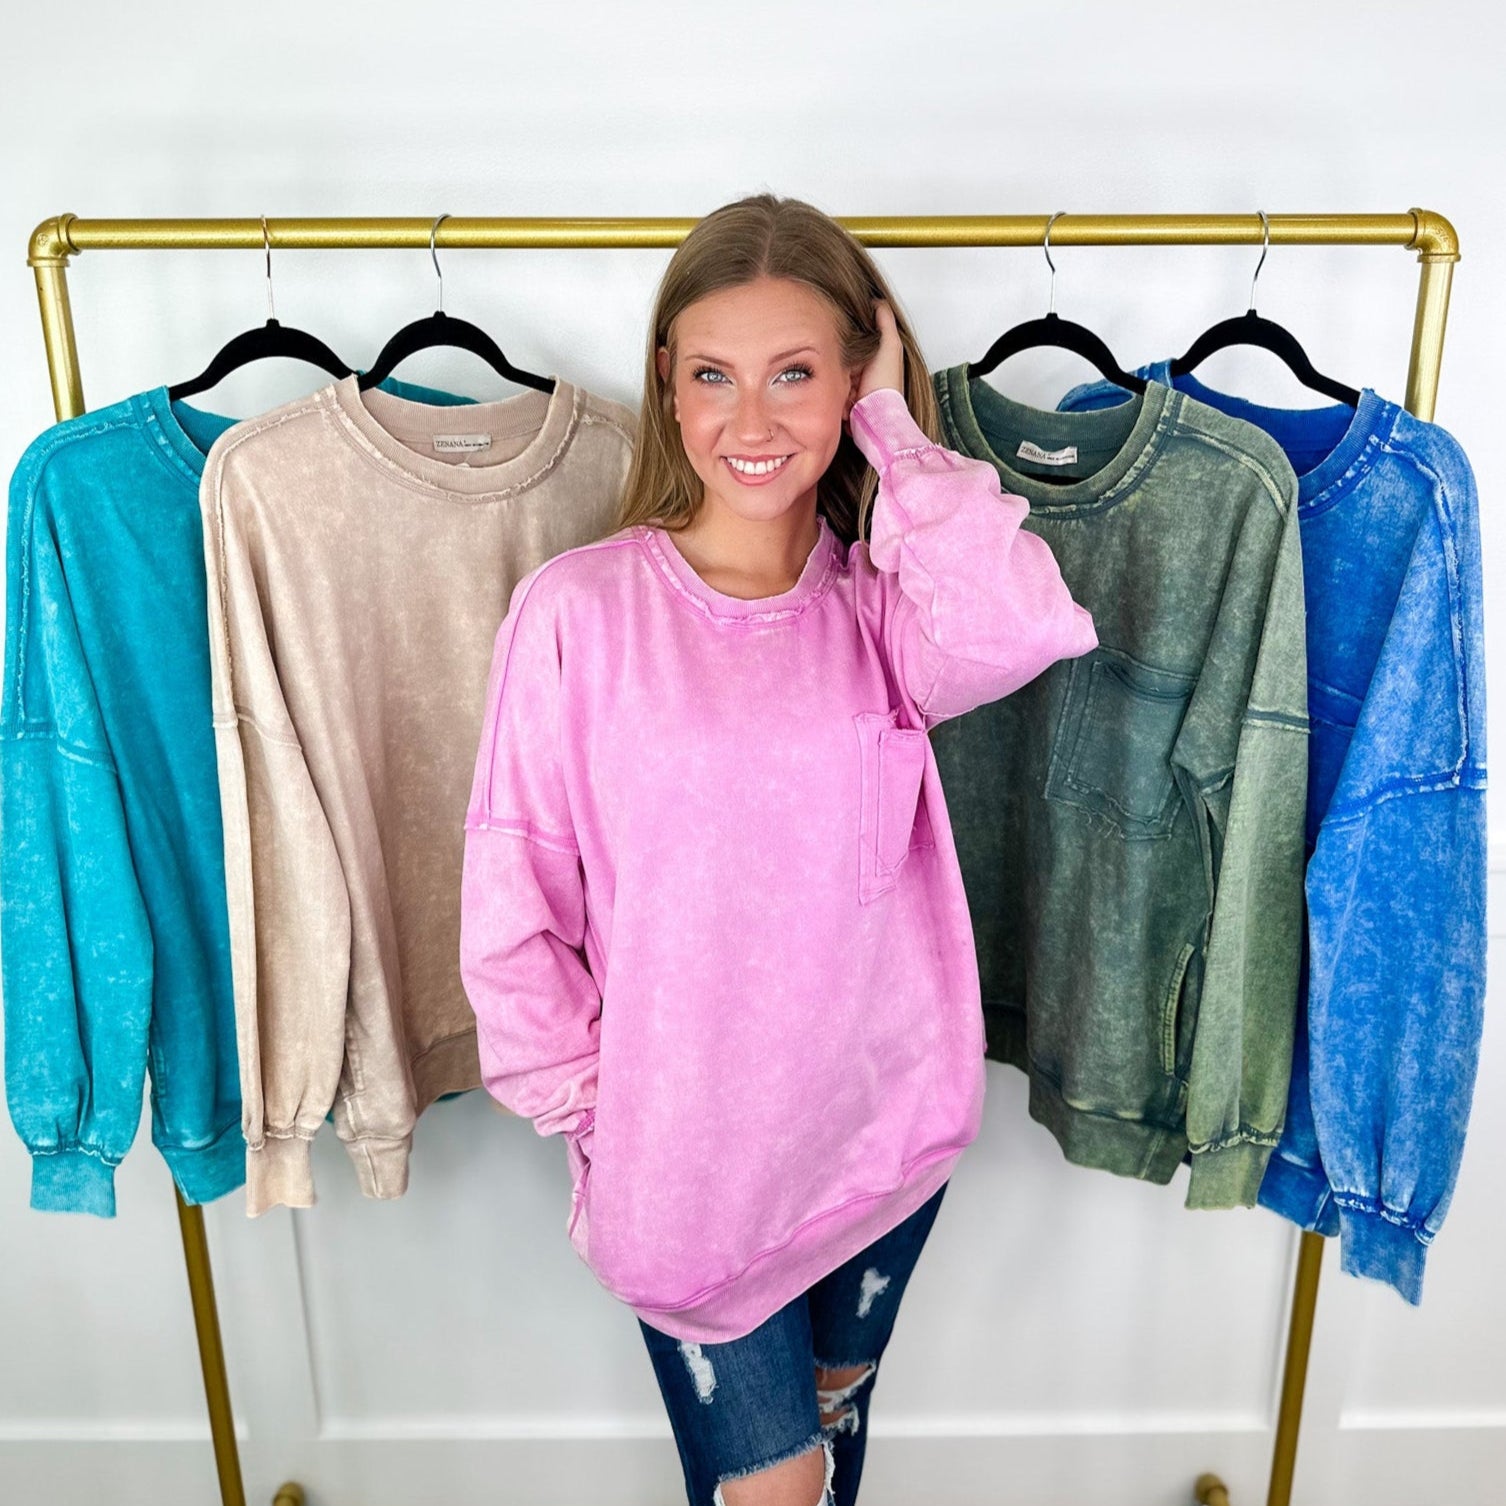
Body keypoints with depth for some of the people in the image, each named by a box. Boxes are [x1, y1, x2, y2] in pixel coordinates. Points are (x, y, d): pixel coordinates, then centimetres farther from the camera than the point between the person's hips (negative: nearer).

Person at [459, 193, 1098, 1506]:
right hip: (681, 1140, -2)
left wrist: (892, 427, -19)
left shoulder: (882, 602, -7)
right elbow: (516, 890, -8)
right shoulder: (577, 610, -14)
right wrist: (574, 1098, -5)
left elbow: (1025, 627, -30)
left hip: (880, 1120, 3)